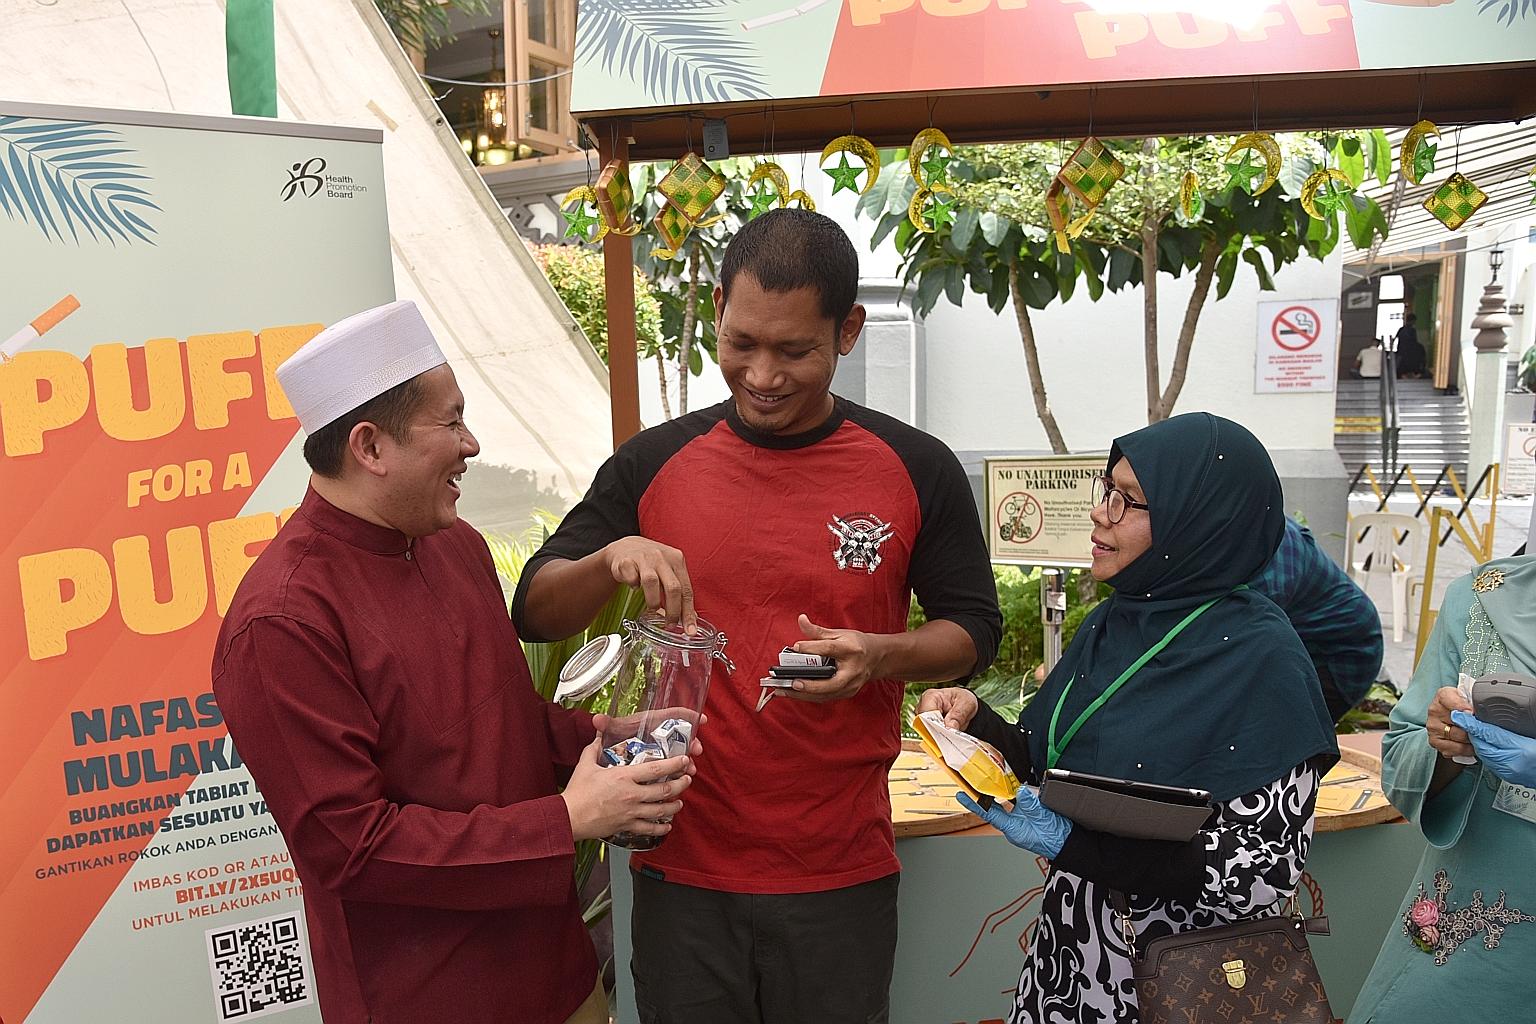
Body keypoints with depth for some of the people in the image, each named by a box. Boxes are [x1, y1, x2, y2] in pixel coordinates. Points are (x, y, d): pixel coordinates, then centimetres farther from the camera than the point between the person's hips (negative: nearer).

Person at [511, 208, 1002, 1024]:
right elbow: (534, 613, 0)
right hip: (681, 867, 1)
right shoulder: (653, 464, -2)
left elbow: (973, 630, 4)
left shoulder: (916, 470, -5)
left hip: (841, 872, 0)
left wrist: (881, 655, -17)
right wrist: (609, 559, -22)